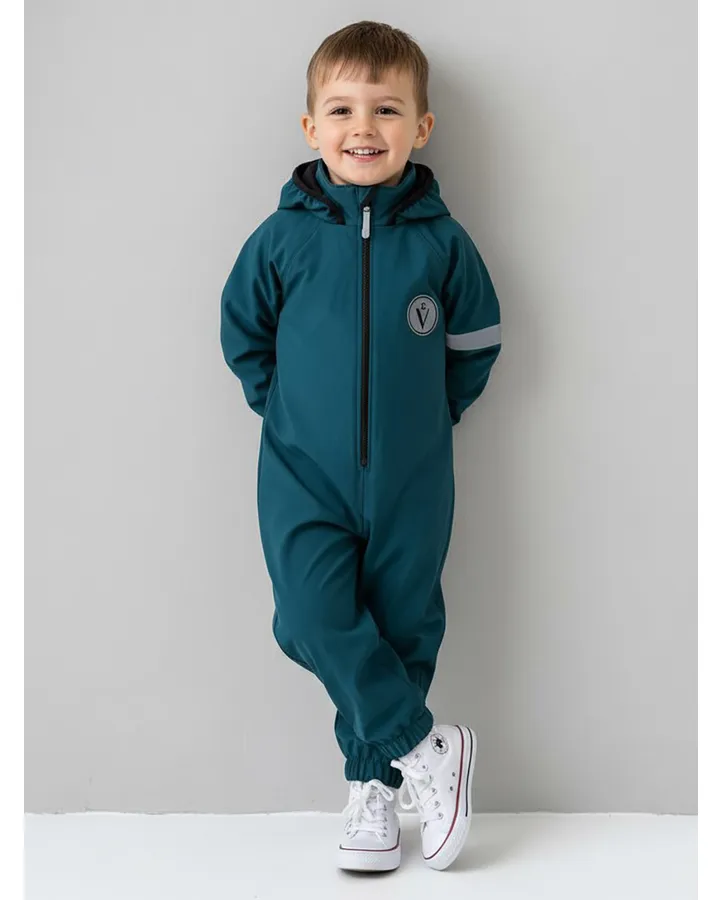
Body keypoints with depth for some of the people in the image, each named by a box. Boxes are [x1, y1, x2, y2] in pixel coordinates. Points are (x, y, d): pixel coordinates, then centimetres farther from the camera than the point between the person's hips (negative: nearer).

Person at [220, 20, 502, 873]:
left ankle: (373, 780, 27)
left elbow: (476, 341, 9)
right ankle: (426, 748, 3)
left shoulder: (441, 242, -5)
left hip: (411, 482, 1)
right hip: (303, 476, 0)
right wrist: (288, 408, 5)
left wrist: (427, 413, 7)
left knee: (400, 630, 8)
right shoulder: (282, 237, -5)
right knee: (315, 621, -13)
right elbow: (241, 332, 9)